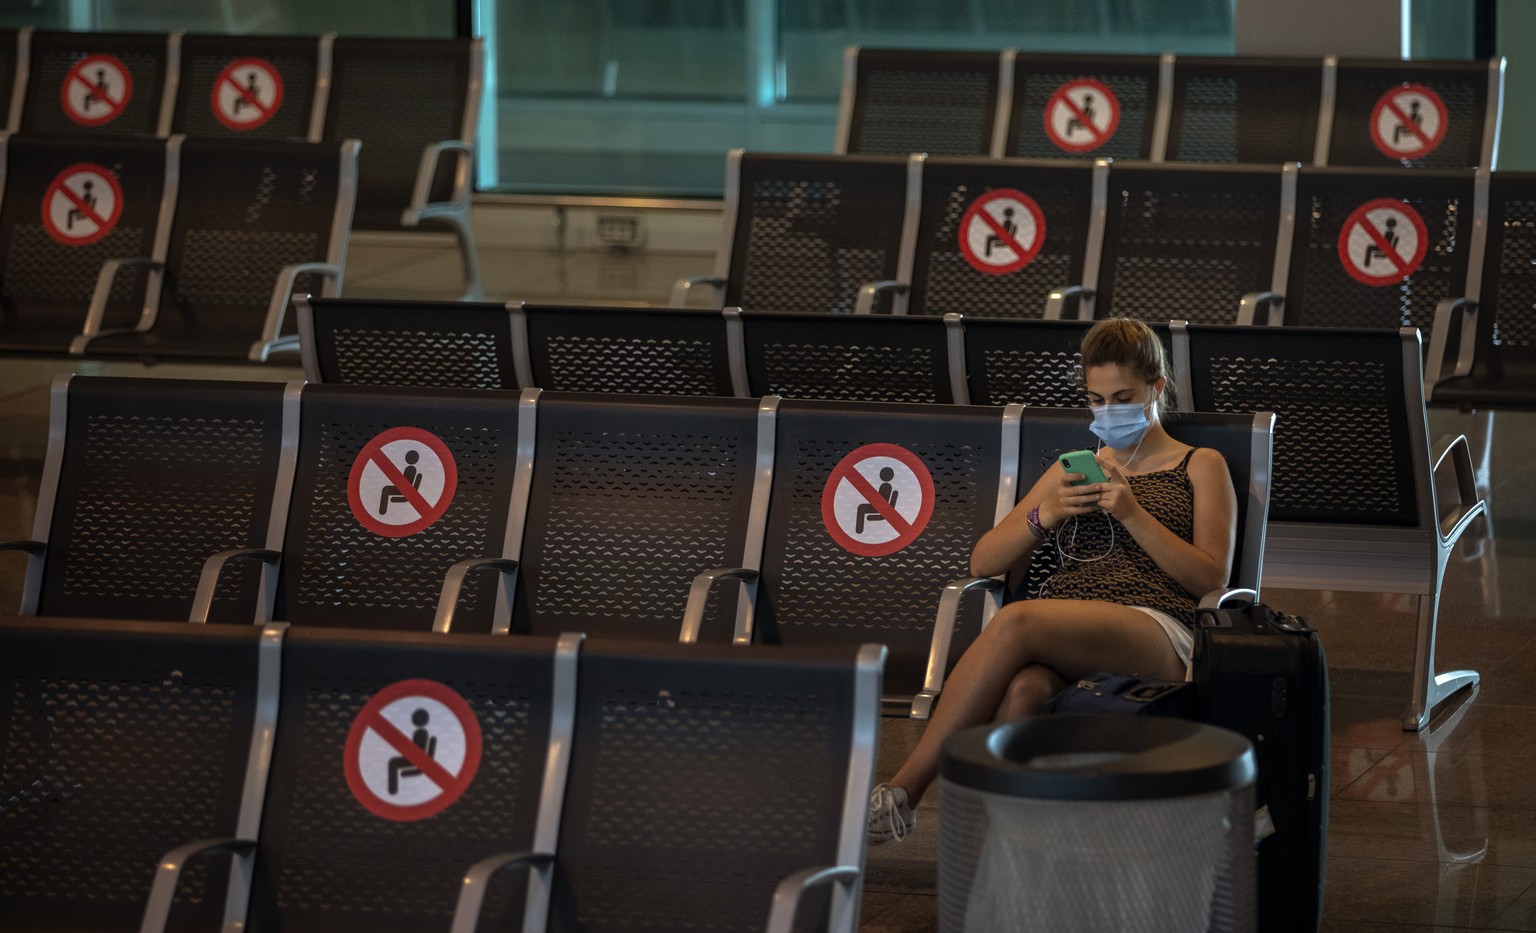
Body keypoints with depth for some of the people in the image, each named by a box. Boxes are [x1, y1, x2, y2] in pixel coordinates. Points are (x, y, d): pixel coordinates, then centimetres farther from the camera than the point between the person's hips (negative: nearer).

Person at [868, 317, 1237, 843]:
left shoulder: (1201, 467, 20)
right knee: (1020, 691, -38)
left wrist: (1133, 514, -6)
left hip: (1157, 632, -4)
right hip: (1060, 636, 4)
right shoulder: (1072, 469, 31)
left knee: (1013, 622, -35)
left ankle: (902, 793, -34)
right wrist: (1046, 514, 4)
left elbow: (1212, 578, 5)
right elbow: (983, 563, 23)